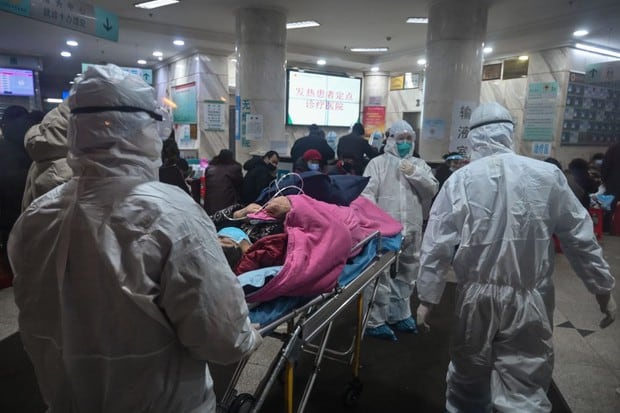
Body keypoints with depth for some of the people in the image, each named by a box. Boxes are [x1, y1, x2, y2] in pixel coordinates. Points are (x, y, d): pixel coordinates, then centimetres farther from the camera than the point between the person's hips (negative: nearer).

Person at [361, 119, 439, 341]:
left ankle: (398, 315, 32)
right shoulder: (378, 163, 1)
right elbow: (367, 193, -7)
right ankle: (375, 322, 4)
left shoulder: (419, 165, 15)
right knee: (381, 275, -5)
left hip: (411, 229, 5)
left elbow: (432, 189, 4)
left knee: (405, 275, 16)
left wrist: (415, 174, -9)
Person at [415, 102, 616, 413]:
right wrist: (602, 288, 16)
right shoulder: (548, 175, -3)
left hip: (477, 295, 0)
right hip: (530, 299, 0)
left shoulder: (459, 180, -7)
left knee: (468, 374, 20)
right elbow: (580, 237, 4)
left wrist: (427, 297, 1)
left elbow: (437, 245, -7)